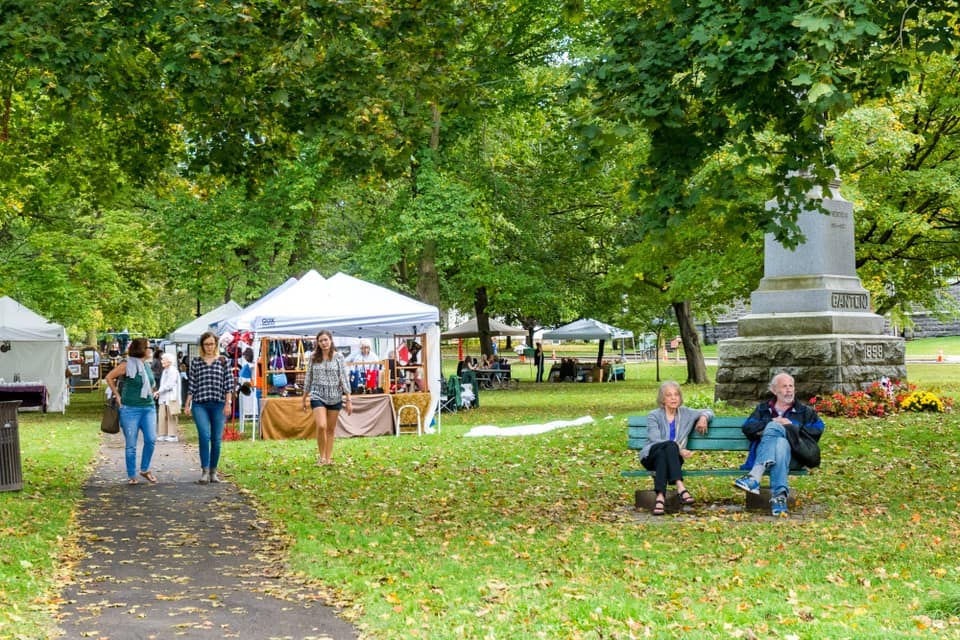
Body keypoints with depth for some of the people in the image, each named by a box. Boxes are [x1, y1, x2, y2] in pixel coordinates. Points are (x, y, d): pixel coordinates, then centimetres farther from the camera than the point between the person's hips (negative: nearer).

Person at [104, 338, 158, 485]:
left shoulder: (146, 366, 13)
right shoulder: (127, 365, -6)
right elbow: (109, 377, -4)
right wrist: (117, 396, -4)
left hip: (148, 408, 5)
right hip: (130, 409, -5)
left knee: (151, 439, -9)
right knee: (131, 445, 1)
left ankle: (145, 469, 9)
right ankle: (131, 476, 11)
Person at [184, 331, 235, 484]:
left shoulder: (223, 361, 6)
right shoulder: (196, 362, 8)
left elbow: (229, 384, 4)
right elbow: (192, 385, 9)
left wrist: (228, 403, -4)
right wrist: (187, 404, 5)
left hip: (218, 404, 1)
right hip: (200, 404, -1)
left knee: (216, 439, 3)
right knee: (204, 435, -18)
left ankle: (213, 471, 15)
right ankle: (204, 470, -13)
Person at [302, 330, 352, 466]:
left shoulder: (338, 356, -1)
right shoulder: (314, 358, 2)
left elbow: (344, 378, -1)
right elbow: (308, 378, 11)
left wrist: (348, 400, -4)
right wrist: (304, 398, 15)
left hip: (335, 397, 0)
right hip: (318, 395, 0)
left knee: (331, 429, 7)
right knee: (321, 426, -16)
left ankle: (328, 458, 18)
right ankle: (321, 456, 0)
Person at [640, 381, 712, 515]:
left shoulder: (685, 413, 14)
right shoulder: (654, 416, 1)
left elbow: (708, 412, 27)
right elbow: (655, 440, -13)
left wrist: (703, 417, 2)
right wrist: (678, 449, -25)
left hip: (672, 458, 2)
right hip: (651, 456, -2)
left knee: (662, 454, -35)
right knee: (670, 445, -35)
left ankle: (660, 497, -52)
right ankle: (680, 488, -49)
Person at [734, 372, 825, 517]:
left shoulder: (804, 411, 30)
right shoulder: (763, 408, 30)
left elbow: (818, 428, 11)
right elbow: (747, 428, 12)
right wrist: (773, 422, -1)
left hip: (792, 454, 0)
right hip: (763, 453, 0)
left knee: (781, 444, -38)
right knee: (773, 427, -34)